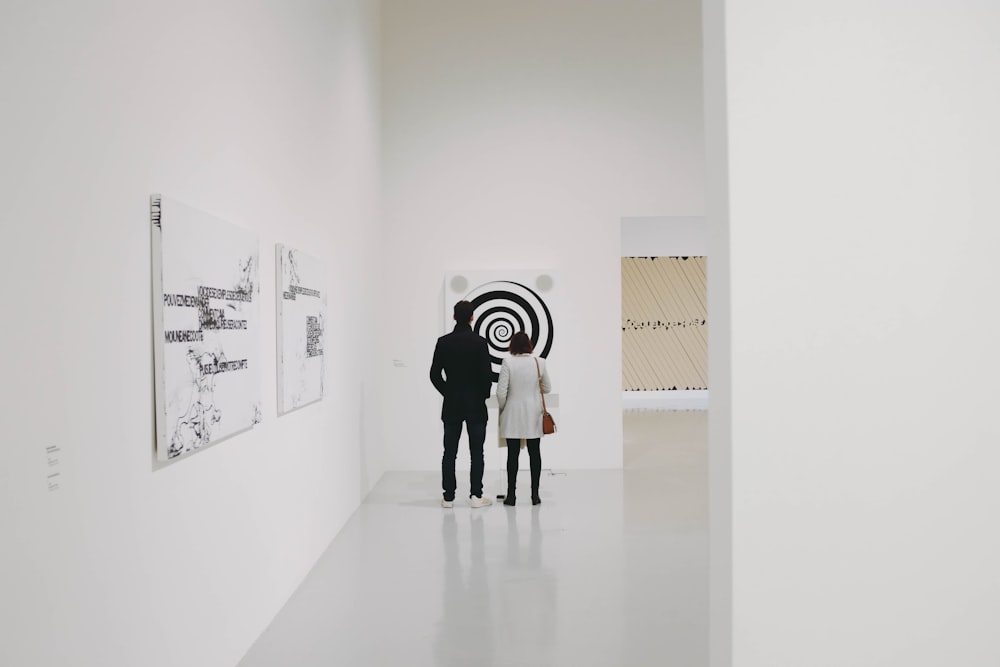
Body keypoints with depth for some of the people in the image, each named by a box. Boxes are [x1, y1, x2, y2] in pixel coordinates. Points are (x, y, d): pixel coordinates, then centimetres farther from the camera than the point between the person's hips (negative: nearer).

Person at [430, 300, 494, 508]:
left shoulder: (443, 342, -2)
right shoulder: (479, 342, -9)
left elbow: (435, 374, -1)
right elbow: (487, 374, -11)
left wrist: (448, 392, 12)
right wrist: (484, 394, 7)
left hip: (451, 405, 2)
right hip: (476, 405, -2)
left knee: (449, 452, 6)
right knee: (476, 453, 4)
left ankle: (448, 497, 8)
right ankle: (476, 495, 3)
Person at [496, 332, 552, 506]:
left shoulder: (508, 362, -11)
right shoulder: (539, 362, -3)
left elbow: (501, 392, -12)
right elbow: (547, 388, 7)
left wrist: (502, 408, 5)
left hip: (513, 414, -2)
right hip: (533, 415, 2)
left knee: (513, 454, 3)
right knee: (534, 453, 9)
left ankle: (511, 495, 6)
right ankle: (535, 494, 12)